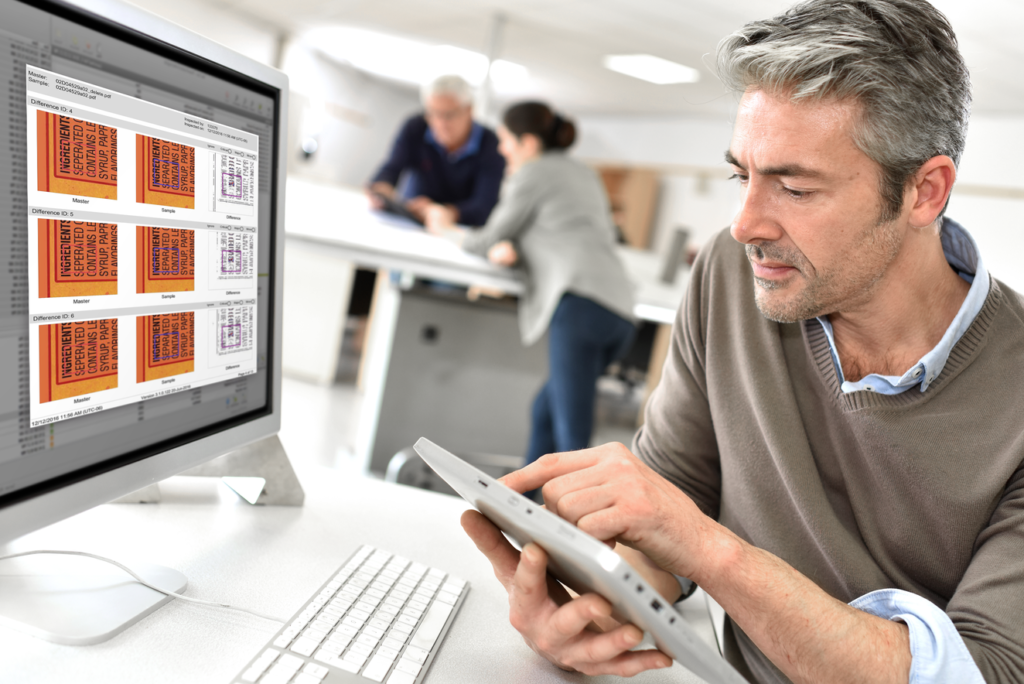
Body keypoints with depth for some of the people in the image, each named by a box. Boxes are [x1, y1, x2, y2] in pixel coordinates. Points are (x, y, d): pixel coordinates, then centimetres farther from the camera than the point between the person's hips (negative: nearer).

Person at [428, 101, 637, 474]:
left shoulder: (533, 172, 7)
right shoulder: (586, 173, 31)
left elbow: (488, 240, 13)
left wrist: (448, 232, 34)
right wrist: (517, 250, 12)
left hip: (580, 303, -9)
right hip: (620, 311, 9)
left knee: (571, 436, -14)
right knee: (545, 409, 17)